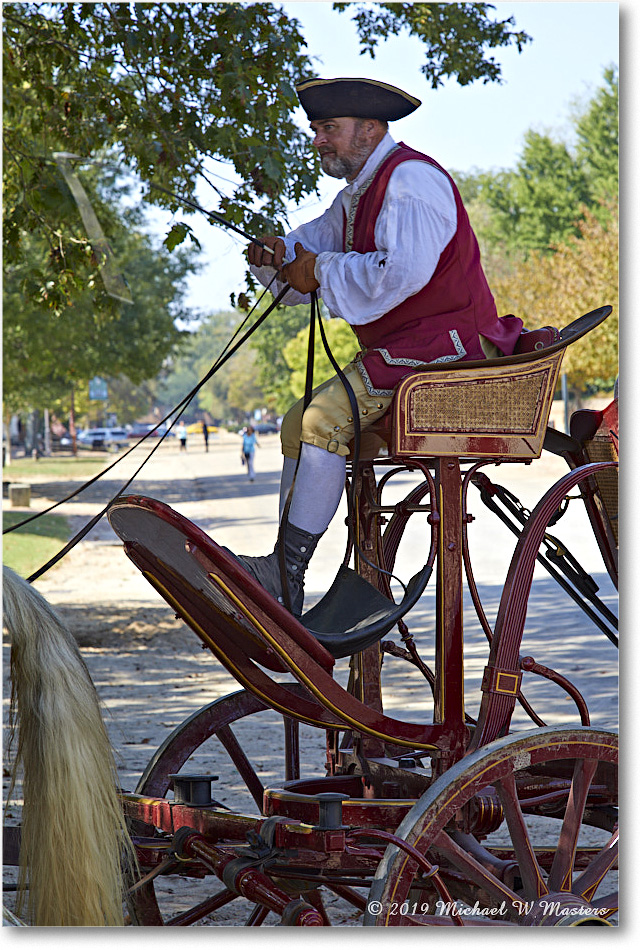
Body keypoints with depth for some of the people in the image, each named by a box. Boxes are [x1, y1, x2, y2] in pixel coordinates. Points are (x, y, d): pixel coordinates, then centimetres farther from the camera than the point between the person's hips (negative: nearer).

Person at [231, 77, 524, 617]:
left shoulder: (411, 178, -14)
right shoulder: (356, 197, 19)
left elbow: (400, 273, -28)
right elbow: (310, 249, 25)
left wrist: (321, 269, -16)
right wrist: (278, 254, 1)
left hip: (445, 346, -11)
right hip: (395, 352, 11)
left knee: (325, 417, -24)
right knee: (298, 423, 6)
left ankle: (287, 574, -23)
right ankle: (284, 574, 3)